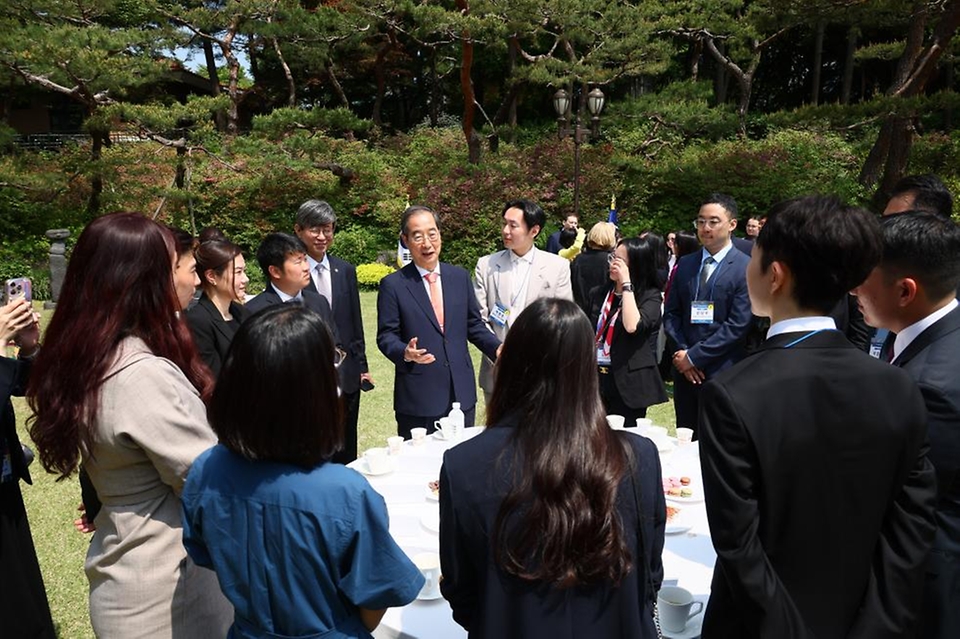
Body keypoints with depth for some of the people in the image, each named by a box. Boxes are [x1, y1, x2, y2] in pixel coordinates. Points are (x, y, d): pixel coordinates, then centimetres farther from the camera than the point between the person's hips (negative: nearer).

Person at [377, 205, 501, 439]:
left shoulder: (460, 277, 7)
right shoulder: (392, 285, -4)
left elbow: (473, 325, 11)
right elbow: (386, 336, -3)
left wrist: (498, 348, -5)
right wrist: (405, 353, -23)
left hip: (462, 394, 4)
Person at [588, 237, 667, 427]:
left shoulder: (650, 296, -6)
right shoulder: (599, 293, 9)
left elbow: (632, 326, -25)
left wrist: (626, 283, -20)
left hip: (627, 385, -4)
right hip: (595, 380, 5)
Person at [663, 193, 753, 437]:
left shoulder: (746, 268, -8)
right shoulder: (684, 264, 9)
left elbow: (738, 325, -14)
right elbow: (671, 313, 9)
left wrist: (693, 356, -13)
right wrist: (681, 352, -5)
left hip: (723, 373, -5)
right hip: (684, 370, 5)